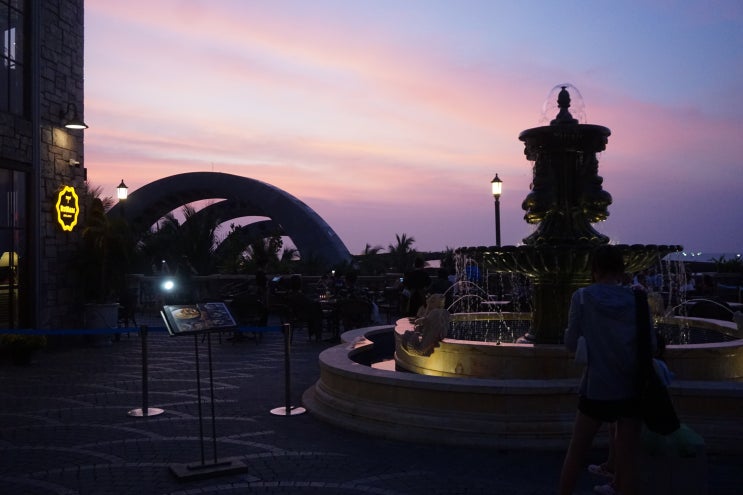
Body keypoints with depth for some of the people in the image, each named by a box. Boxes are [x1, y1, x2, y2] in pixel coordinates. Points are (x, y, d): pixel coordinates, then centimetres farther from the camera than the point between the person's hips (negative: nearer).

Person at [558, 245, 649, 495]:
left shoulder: (582, 297, -8)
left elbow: (571, 343, -4)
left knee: (575, 453, 15)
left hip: (596, 389, -1)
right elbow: (650, 345, -2)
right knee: (627, 462, 12)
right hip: (631, 389, 2)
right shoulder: (636, 299, -4)